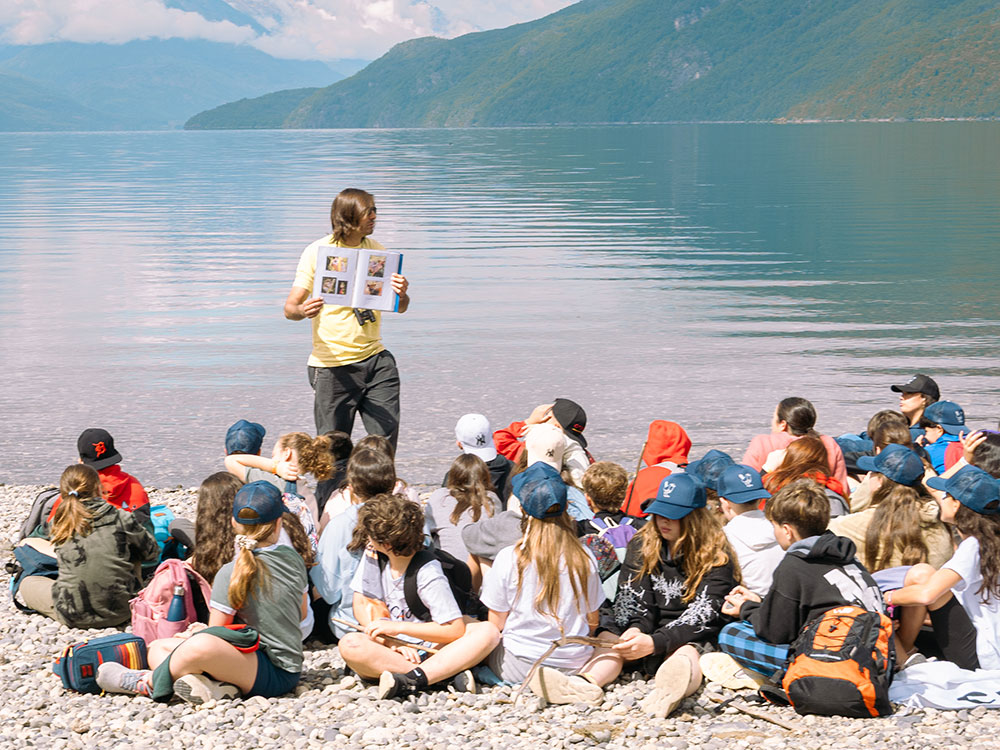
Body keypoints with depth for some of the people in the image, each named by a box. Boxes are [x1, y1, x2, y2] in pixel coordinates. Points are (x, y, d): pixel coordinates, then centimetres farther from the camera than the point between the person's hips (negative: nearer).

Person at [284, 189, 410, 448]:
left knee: (387, 433, 0)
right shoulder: (317, 251, -4)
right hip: (332, 363, -4)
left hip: (375, 358, 4)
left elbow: (401, 307, 10)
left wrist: (402, 294, -15)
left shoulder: (377, 251, 9)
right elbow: (290, 307, -7)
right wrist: (302, 311, -32)